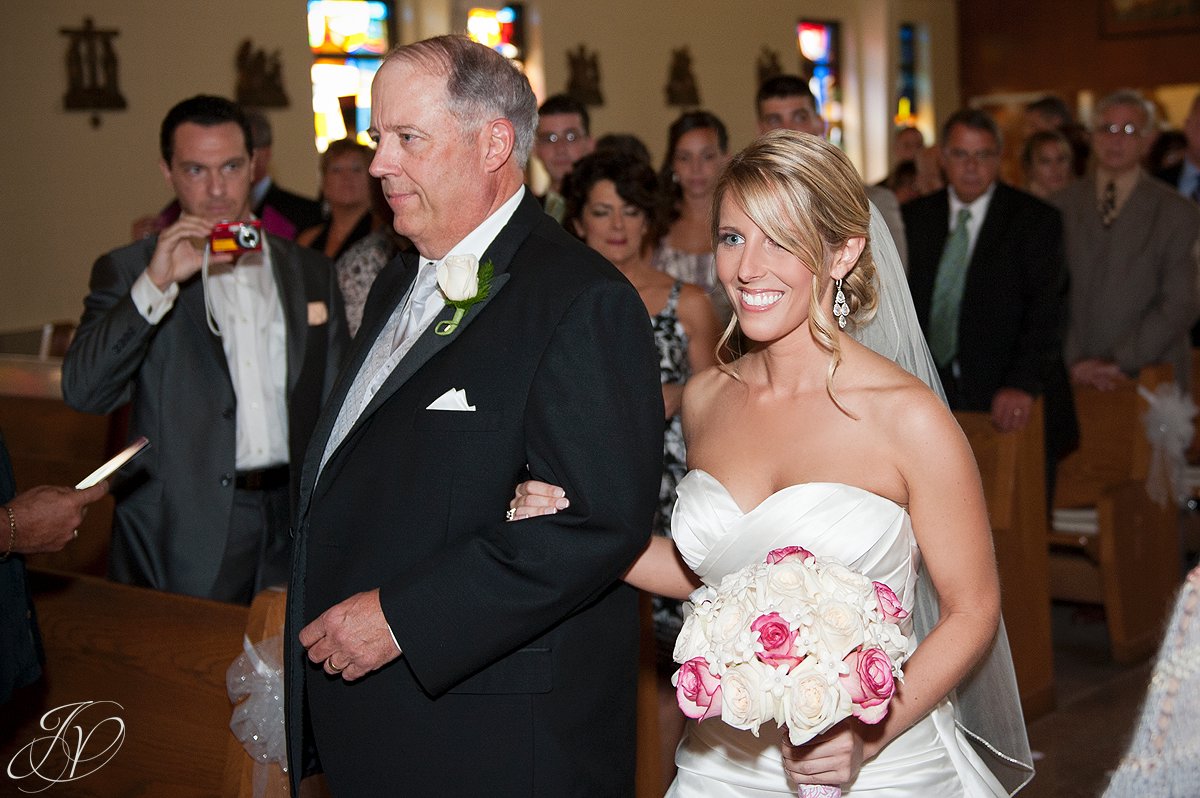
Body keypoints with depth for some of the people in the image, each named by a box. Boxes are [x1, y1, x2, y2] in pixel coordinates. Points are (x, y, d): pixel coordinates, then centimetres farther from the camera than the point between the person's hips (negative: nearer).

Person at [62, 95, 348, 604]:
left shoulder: (311, 271, 12)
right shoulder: (128, 271, 2)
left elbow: (336, 404, 16)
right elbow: (82, 391, -12)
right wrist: (155, 284, -21)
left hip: (293, 524, 3)